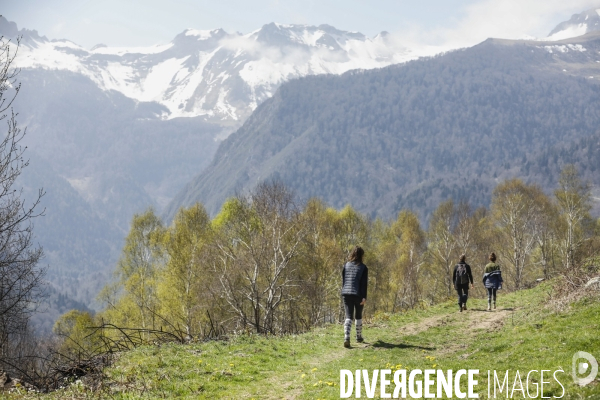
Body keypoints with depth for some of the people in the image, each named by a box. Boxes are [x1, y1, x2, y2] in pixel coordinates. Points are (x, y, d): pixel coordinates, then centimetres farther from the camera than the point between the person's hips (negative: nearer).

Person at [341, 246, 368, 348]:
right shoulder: (363, 268, -2)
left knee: (348, 317, -2)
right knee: (358, 316, 17)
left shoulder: (346, 266, 8)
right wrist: (364, 297, -11)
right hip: (358, 295, -2)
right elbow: (364, 283, -8)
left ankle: (346, 338, -21)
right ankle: (359, 337, 28)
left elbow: (343, 281, 12)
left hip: (346, 294, 2)